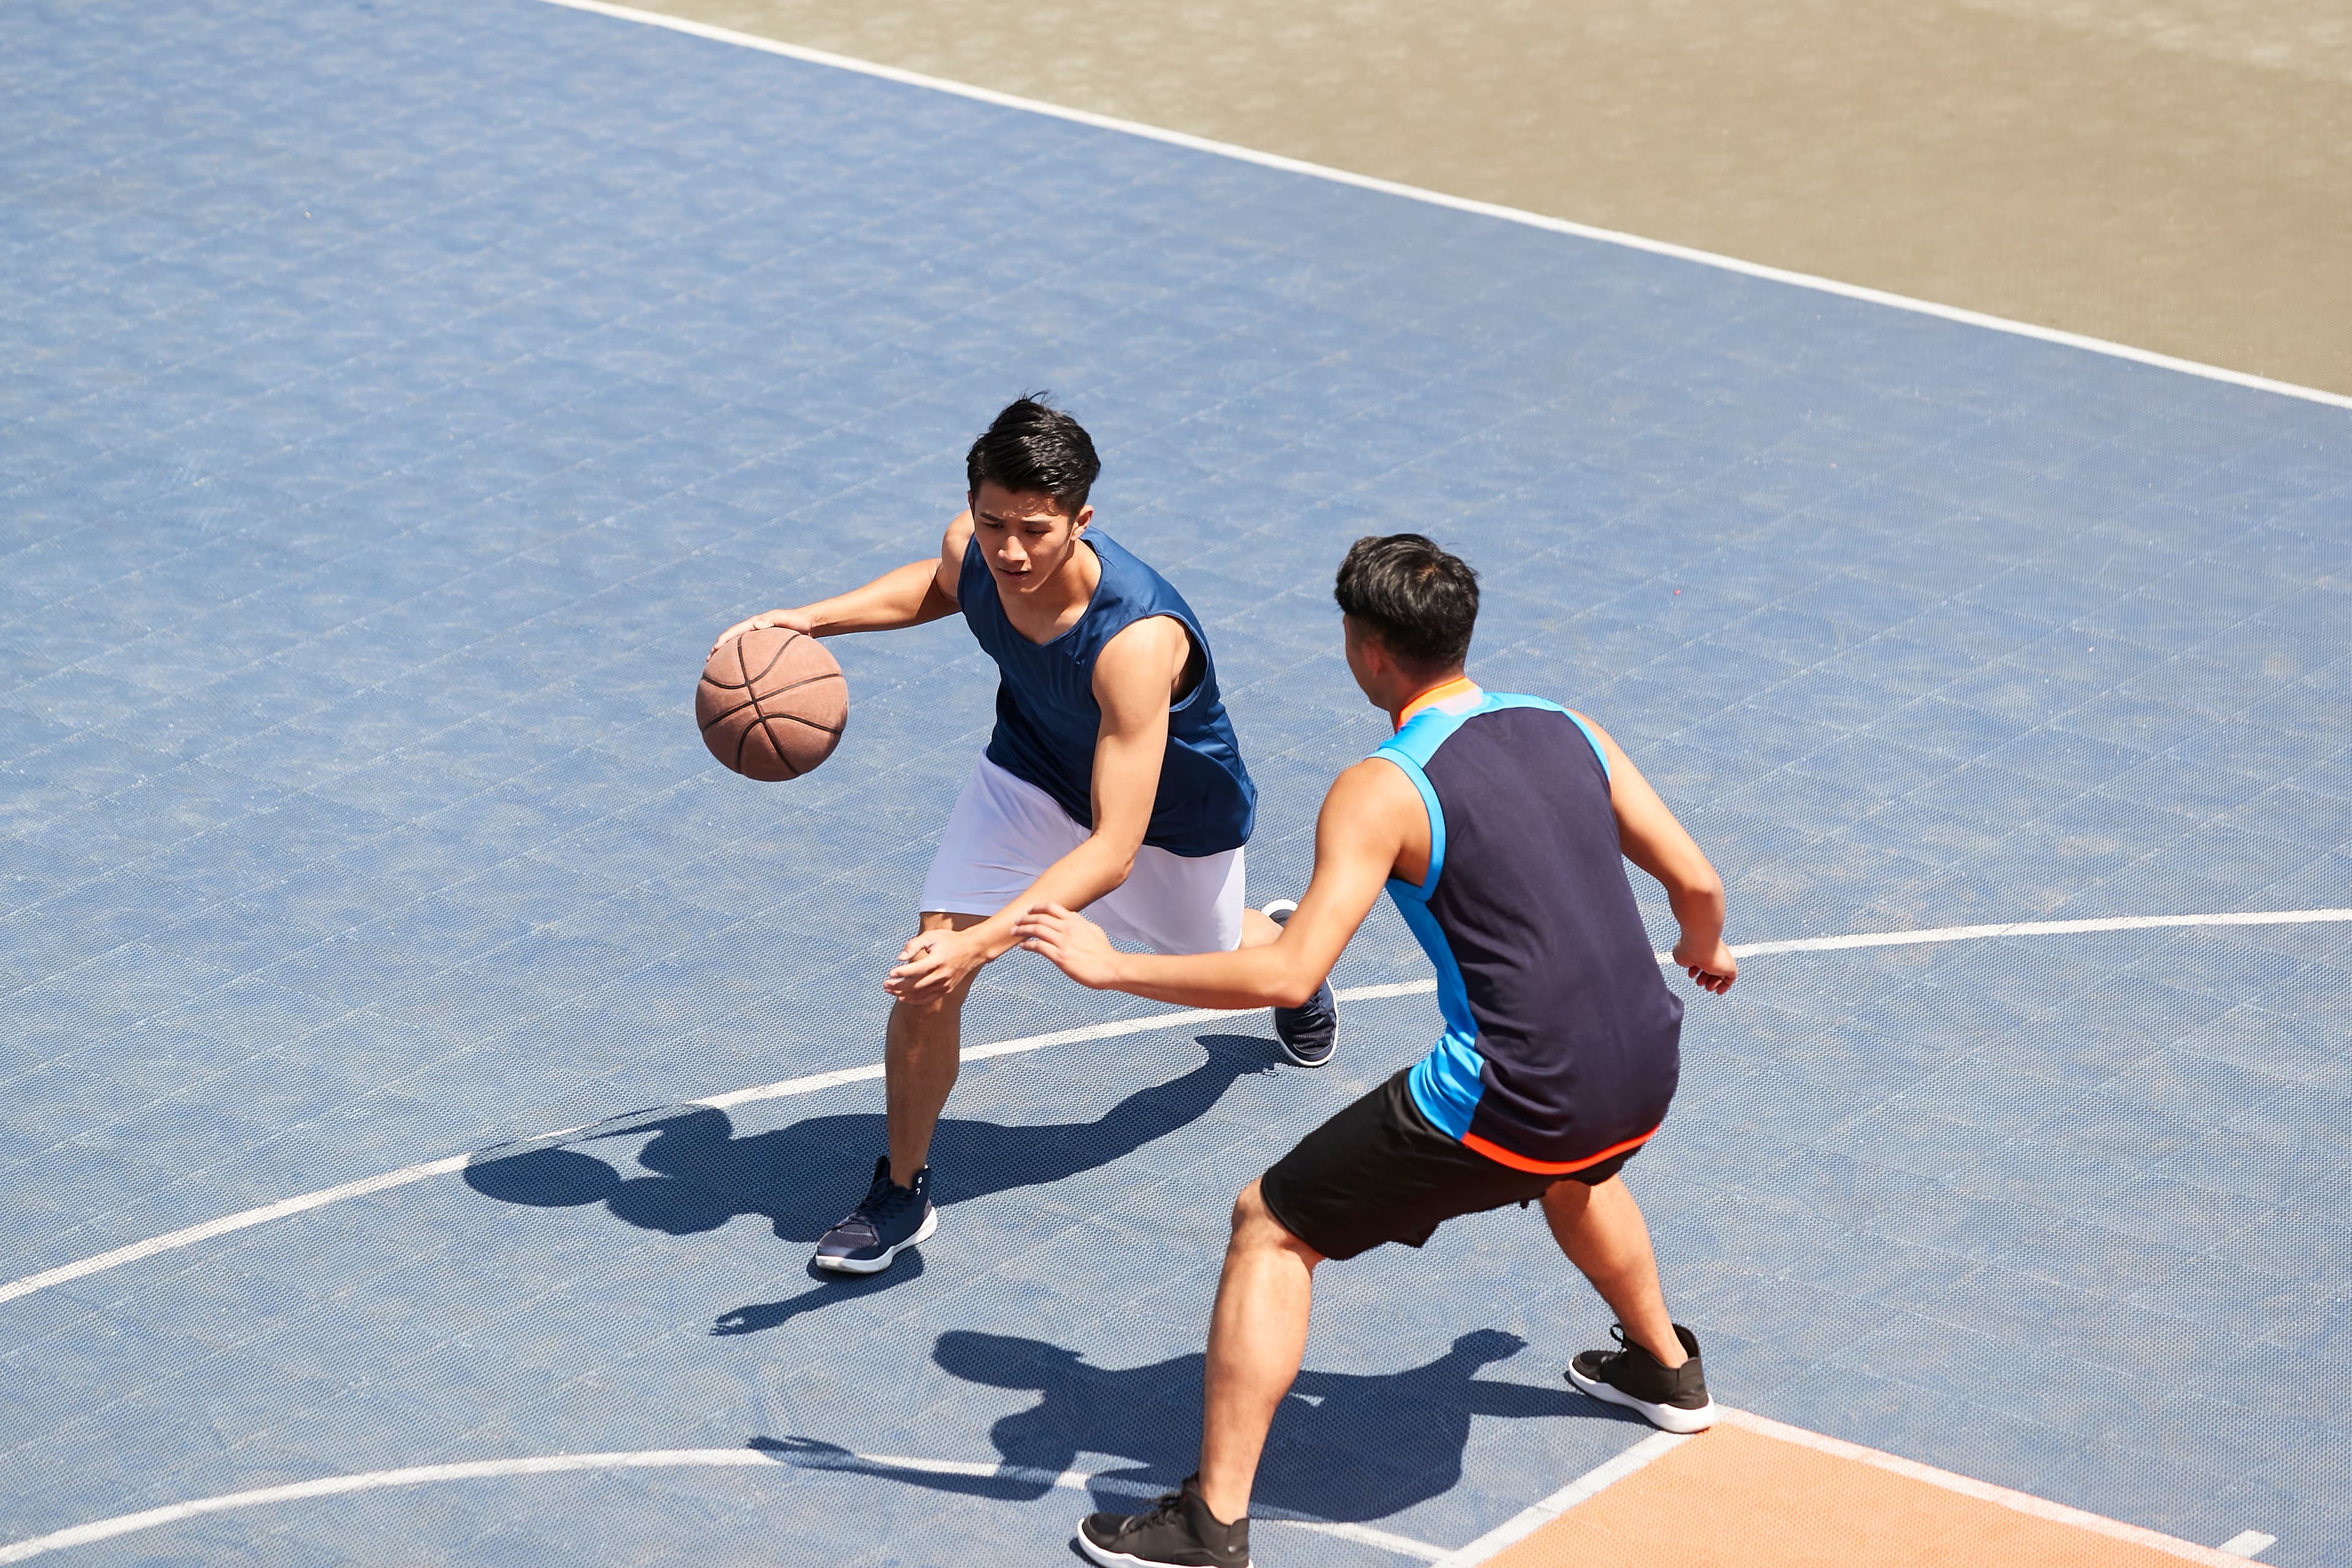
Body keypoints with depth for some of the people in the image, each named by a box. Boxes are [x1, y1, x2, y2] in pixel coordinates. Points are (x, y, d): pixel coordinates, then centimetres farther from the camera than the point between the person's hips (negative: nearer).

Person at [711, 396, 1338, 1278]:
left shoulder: (1137, 638, -47)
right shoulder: (973, 547, -28)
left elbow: (1114, 848, -48)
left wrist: (981, 941, -58)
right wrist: (811, 619, -13)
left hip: (1175, 815, -3)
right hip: (1034, 771, 3)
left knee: (1212, 959, 26)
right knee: (929, 970, -14)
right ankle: (901, 1194, 5)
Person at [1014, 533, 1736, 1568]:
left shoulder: (1382, 792, -12)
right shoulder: (1567, 730, 6)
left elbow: (1287, 975, -19)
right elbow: (1696, 881, 12)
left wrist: (1110, 967, -10)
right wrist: (1706, 951, 36)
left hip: (1509, 1108, -7)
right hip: (1645, 1074, 7)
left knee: (1272, 1227, 7)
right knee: (1573, 1166, 44)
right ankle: (1666, 1368, 62)